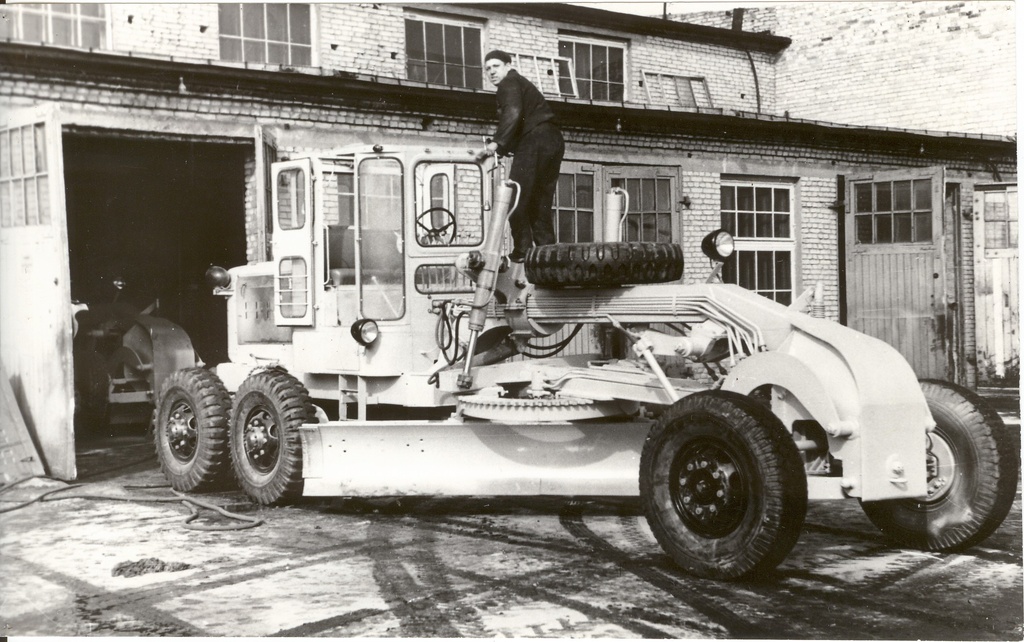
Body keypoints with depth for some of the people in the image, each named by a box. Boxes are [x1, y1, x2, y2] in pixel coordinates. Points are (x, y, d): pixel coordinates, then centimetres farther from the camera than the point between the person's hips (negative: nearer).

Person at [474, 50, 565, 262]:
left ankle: (522, 251, -16)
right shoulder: (521, 84, 31)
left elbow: (513, 114, -18)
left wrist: (496, 143, -27)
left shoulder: (509, 83, 1)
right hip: (553, 142, 10)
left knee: (516, 198, -11)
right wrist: (502, 147, 24)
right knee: (540, 203, 11)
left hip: (535, 141, -10)